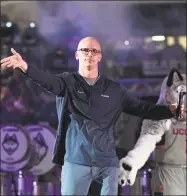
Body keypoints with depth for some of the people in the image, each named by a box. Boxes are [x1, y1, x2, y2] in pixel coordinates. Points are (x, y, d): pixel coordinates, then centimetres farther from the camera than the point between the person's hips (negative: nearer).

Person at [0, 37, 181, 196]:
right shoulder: (68, 82, 3)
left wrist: (171, 110, 2)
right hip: (76, 160, -2)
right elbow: (46, 79, -17)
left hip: (107, 162, 3)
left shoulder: (114, 90, 13)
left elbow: (142, 109, 14)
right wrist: (24, 67, -38)